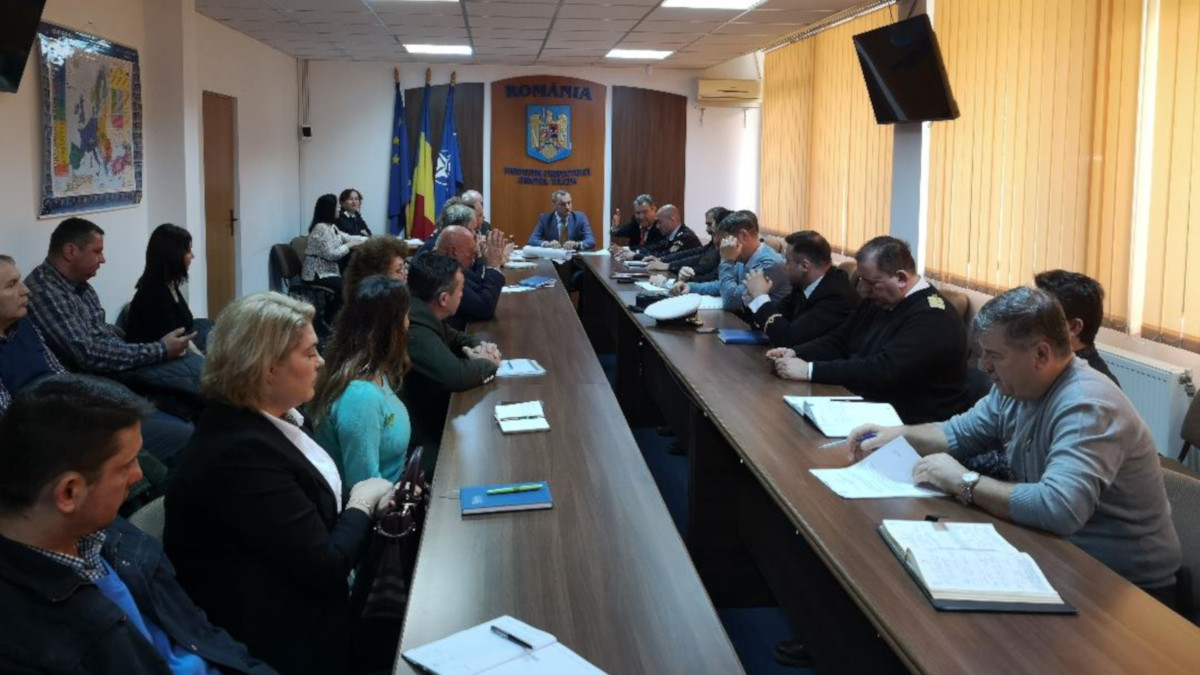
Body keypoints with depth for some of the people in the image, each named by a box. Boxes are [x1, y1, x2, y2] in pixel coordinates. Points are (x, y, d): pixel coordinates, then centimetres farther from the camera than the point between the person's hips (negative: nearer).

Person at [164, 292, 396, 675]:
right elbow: (325, 568, -25)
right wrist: (363, 504, -10)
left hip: (295, 596, 8)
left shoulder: (270, 417, 1)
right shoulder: (241, 453, -28)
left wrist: (368, 502, -11)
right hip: (280, 634, -8)